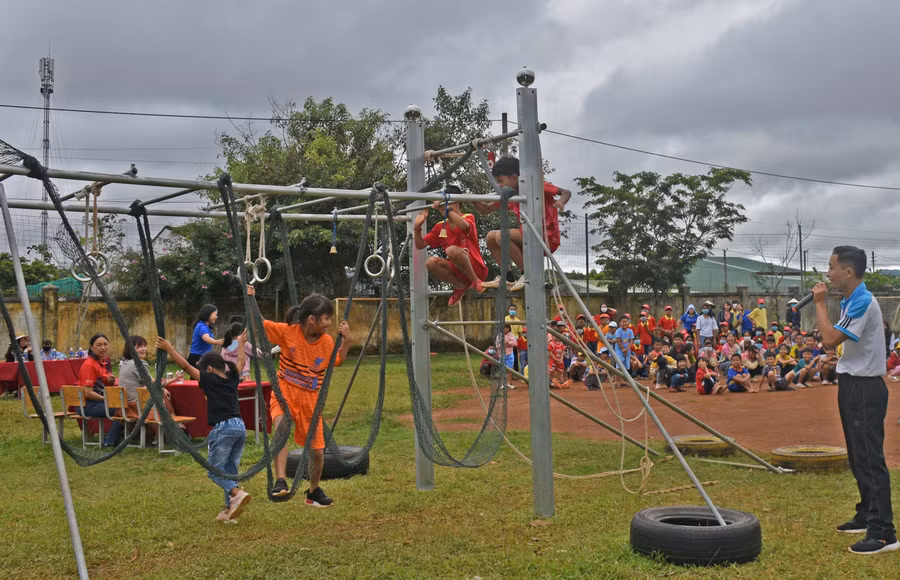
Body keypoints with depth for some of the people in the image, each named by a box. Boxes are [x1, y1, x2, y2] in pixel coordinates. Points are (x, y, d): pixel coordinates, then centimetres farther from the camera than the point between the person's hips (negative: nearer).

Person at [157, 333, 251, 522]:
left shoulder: (209, 379, 1)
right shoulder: (232, 378, 16)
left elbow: (186, 366, -1)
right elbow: (241, 362, 35)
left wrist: (169, 348, 4)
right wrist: (240, 344, 51)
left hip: (223, 427, -6)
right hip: (240, 426, 7)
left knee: (215, 470, 1)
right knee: (230, 471, 13)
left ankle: (237, 493, -21)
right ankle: (230, 509, 11)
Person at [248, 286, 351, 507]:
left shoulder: (327, 342, -3)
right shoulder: (287, 331, -12)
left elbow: (338, 361, 15)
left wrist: (347, 340, 1)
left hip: (310, 399, 3)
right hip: (284, 392, -3)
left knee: (318, 451, 7)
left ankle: (314, 491, 34)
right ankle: (280, 481, -37)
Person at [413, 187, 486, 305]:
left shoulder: (468, 217, -6)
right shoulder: (440, 226, 9)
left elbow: (464, 226, -33)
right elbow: (420, 245, 7)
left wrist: (447, 209, -31)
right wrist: (417, 227, -8)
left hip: (476, 268, -6)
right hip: (458, 270, 6)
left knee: (452, 250, -33)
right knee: (430, 262, -20)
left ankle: (475, 281, -14)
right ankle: (460, 286, -1)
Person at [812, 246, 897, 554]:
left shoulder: (863, 303, -19)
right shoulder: (851, 302, 12)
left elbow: (830, 339, -23)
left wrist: (820, 303, -15)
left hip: (865, 389, -10)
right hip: (853, 385, 10)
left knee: (870, 459, -11)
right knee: (858, 457, 18)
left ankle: (883, 533, -9)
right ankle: (867, 516, 30)